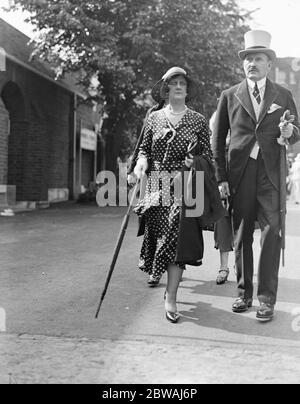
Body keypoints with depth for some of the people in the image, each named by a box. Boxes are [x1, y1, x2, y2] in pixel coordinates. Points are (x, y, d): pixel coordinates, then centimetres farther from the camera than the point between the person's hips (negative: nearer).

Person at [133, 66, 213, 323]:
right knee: (156, 232, -4)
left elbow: (208, 154, 8)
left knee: (176, 233, -14)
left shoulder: (198, 121, 7)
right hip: (156, 183, 2)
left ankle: (171, 298, -11)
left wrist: (195, 160, -13)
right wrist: (141, 162, -6)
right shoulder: (154, 118, 11)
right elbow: (144, 148, 15)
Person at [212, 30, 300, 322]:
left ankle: (266, 298, 0)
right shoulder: (229, 96, 10)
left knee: (272, 233, -7)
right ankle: (244, 293, 16)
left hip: (271, 175, 0)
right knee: (241, 236, 5)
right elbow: (218, 140, 10)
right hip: (240, 175, 1)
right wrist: (221, 177, 3)